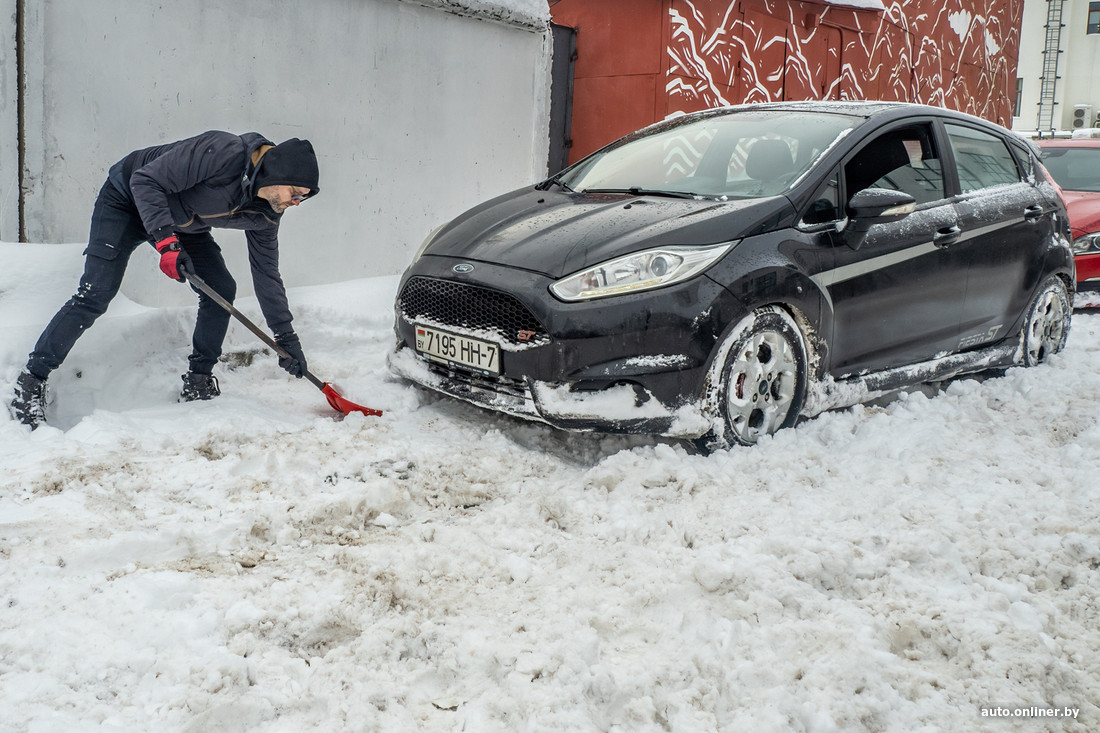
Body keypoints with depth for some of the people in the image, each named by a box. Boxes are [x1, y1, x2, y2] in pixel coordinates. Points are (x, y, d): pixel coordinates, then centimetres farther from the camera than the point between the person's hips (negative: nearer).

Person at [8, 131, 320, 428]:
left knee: (221, 289, -4)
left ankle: (197, 384, 9)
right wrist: (166, 241, -42)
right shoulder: (222, 152, -36)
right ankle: (31, 381, -4)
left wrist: (286, 336, -3)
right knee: (94, 296, -15)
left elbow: (266, 272, -2)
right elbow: (145, 181, -32)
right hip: (127, 200, -7)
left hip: (182, 223, 7)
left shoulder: (266, 212, -13)